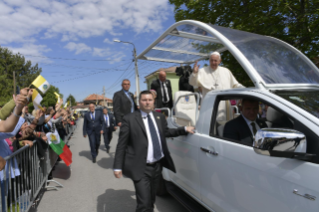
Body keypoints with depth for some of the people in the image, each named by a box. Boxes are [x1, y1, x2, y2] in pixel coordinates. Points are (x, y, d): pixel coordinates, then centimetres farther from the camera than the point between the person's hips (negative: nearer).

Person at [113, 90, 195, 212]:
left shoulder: (160, 117, 7)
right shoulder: (129, 119, -9)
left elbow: (166, 132, 22)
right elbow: (121, 144, -7)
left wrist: (184, 129, 16)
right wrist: (117, 167, -8)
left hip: (157, 165, 6)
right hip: (140, 168, -5)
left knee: (151, 200, 22)